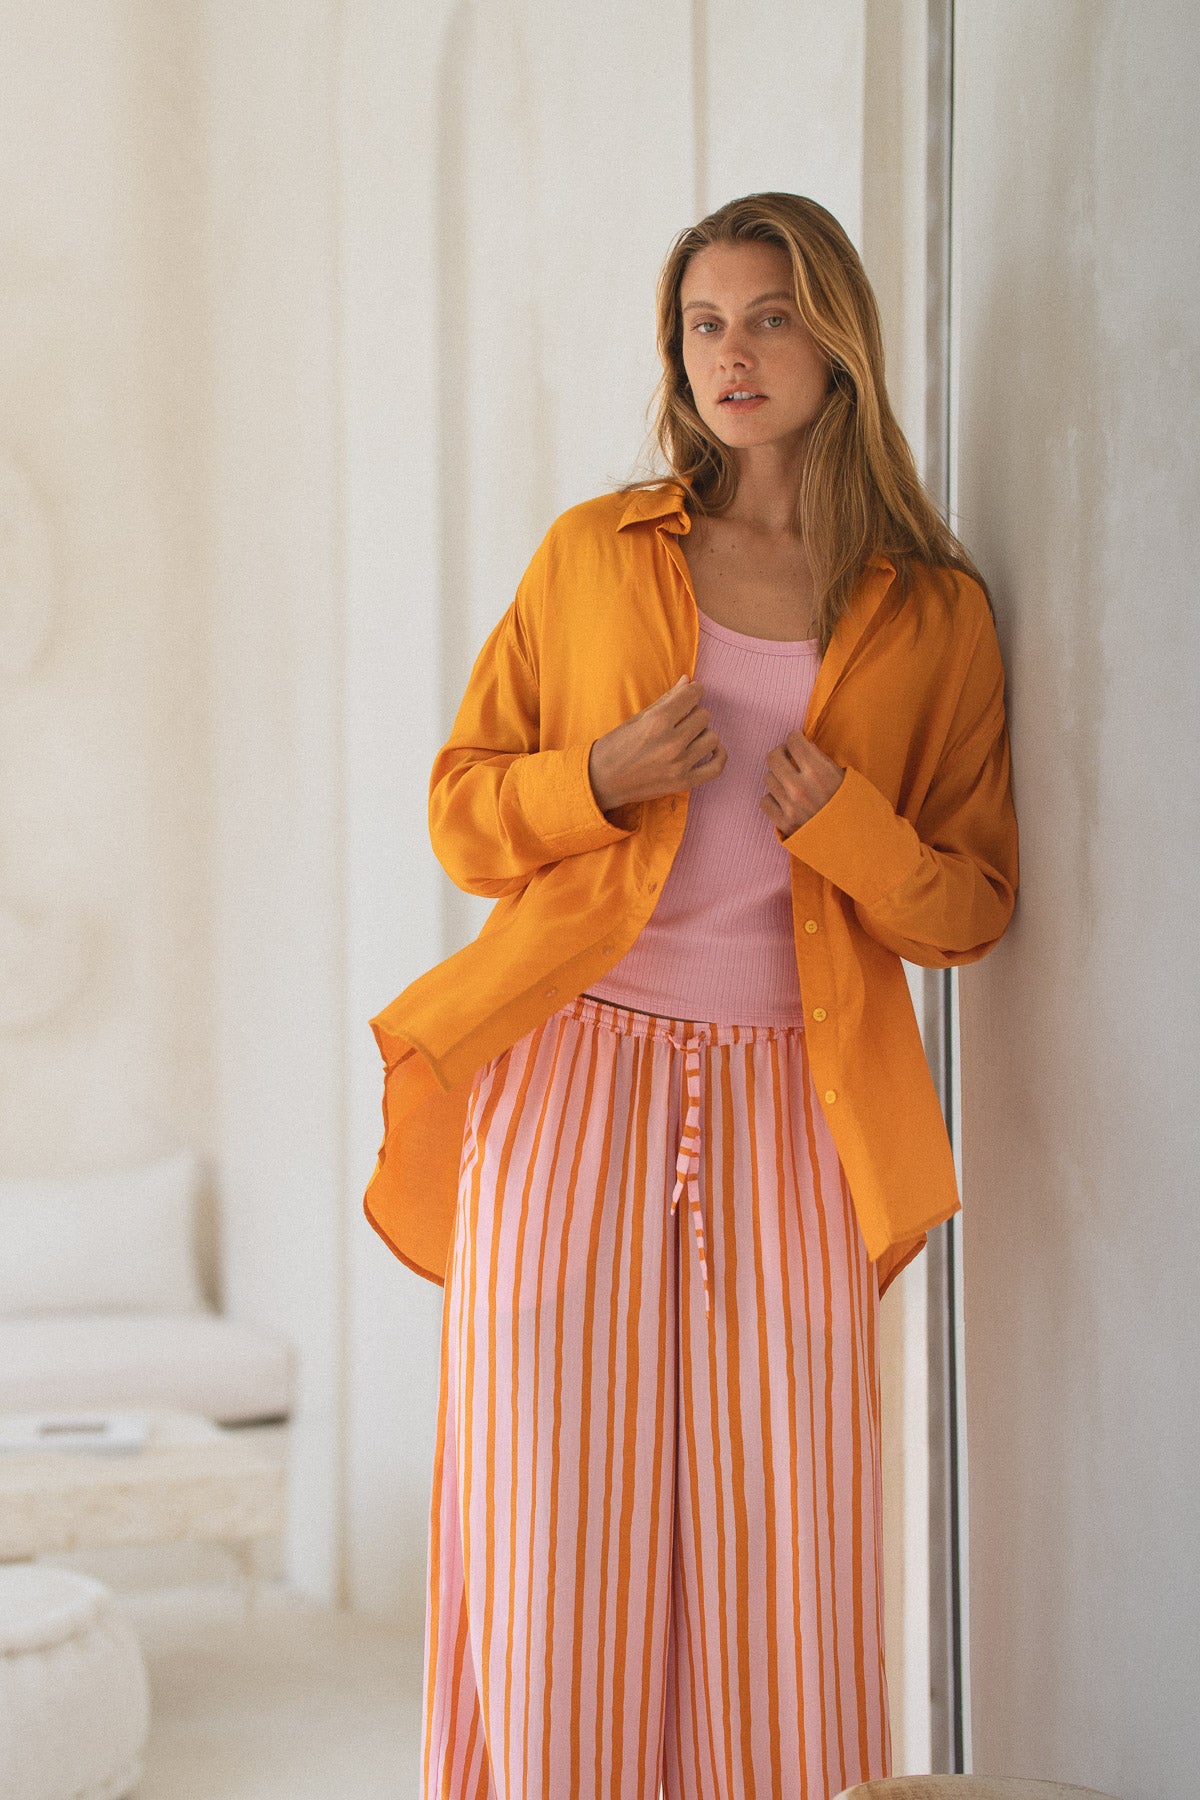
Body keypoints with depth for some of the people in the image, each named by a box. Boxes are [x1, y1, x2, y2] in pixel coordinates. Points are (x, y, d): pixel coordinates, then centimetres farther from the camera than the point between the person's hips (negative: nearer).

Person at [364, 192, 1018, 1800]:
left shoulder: (935, 614, 8)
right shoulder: (591, 553, 9)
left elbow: (972, 905, 10)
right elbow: (462, 807, 11)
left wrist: (845, 824, -10)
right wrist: (604, 777, -9)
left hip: (787, 1109, 0)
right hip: (573, 1077, 0)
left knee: (777, 1574, -1)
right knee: (560, 1545, -2)